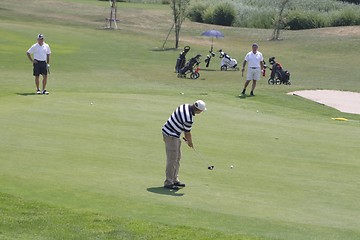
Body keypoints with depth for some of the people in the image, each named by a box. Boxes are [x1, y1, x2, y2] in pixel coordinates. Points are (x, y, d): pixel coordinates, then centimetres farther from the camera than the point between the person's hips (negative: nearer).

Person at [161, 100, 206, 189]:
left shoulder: (185, 106, 0)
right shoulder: (189, 119, -26)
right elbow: (188, 133, -8)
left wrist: (186, 137, 19)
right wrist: (190, 143, 11)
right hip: (171, 136, -10)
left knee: (177, 158, 16)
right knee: (172, 159, -5)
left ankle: (175, 180, 22)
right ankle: (168, 183, -1)